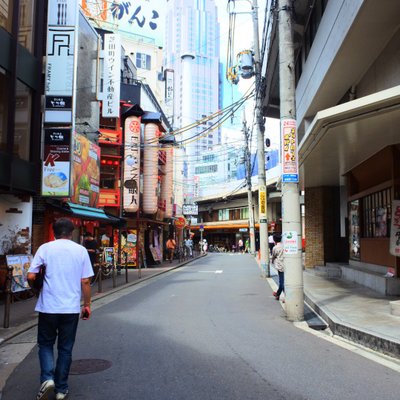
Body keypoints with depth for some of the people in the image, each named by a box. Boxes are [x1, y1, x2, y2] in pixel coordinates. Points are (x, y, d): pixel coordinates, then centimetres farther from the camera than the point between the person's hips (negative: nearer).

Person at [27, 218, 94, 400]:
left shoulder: (45, 248, -2)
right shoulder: (81, 250, 0)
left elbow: (31, 277, -6)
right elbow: (85, 281, -1)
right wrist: (87, 305, 10)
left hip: (48, 306, -1)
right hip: (71, 308, 1)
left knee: (45, 344, 17)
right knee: (65, 348, 13)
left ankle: (47, 378, -2)